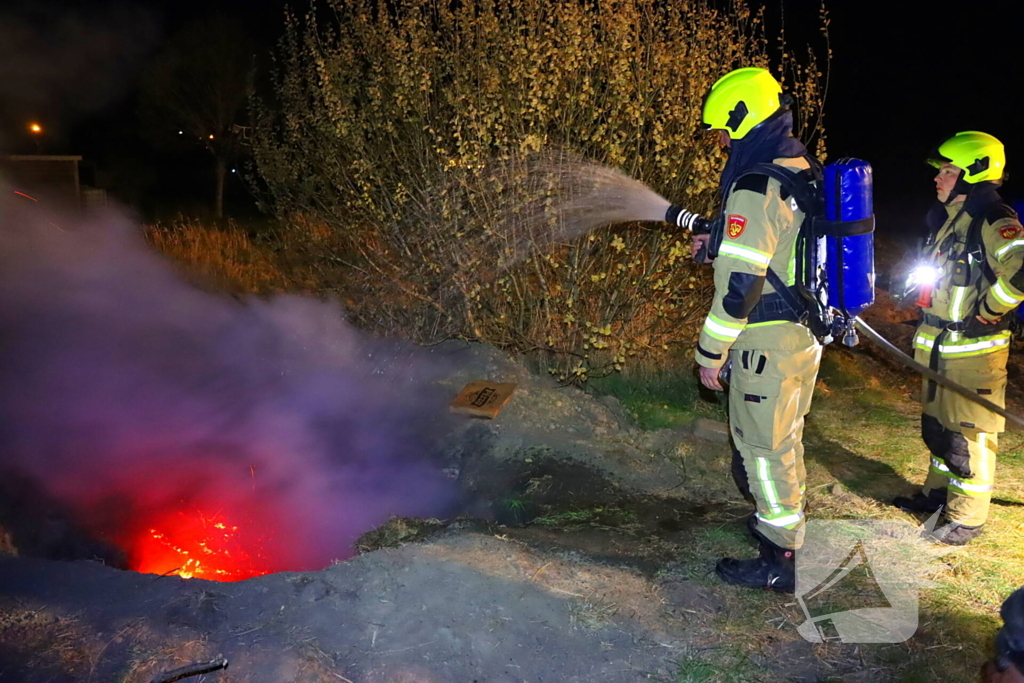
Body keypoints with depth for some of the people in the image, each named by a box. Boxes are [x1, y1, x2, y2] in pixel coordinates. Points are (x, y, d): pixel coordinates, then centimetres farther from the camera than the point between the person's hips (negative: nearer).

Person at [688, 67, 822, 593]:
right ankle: (785, 521, 42)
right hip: (808, 332, 9)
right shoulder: (806, 174, 9)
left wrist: (711, 351, -15)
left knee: (763, 448, 3)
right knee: (786, 439, 24)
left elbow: (739, 284, -24)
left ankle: (780, 560, 15)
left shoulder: (755, 187, -21)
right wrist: (721, 244, 18)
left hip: (767, 342, -9)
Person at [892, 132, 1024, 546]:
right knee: (938, 425, 20)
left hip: (973, 350, -9)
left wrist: (987, 312, -24)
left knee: (968, 433, 1)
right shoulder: (947, 219, 12)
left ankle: (967, 516, 13)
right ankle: (939, 493, 37)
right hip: (937, 347, 9)